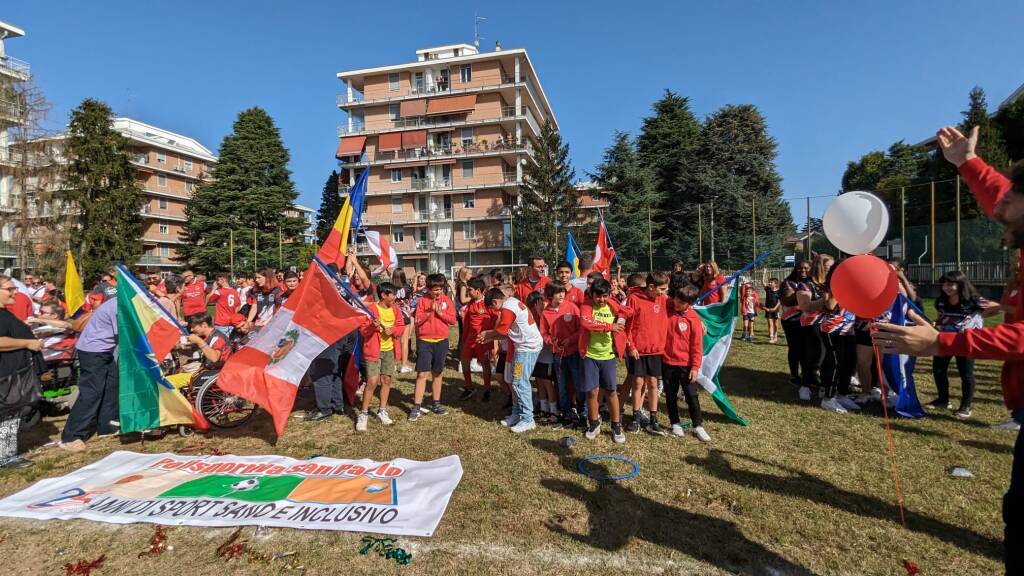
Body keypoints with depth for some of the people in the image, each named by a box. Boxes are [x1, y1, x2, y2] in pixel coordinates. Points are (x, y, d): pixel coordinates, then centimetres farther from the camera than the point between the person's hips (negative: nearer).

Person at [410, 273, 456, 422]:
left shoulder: (446, 300, 2)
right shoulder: (423, 300, -5)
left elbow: (453, 319, -1)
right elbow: (417, 321, -9)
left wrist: (440, 313, -14)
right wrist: (429, 311, -20)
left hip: (441, 341, 2)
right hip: (424, 341, -2)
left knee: (437, 373, 13)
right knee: (422, 374, -5)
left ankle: (436, 404, 24)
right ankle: (417, 408, 1)